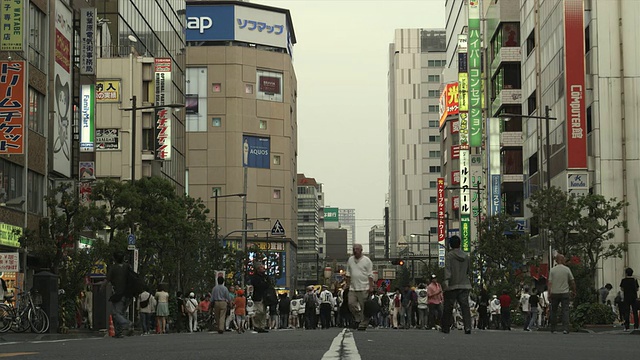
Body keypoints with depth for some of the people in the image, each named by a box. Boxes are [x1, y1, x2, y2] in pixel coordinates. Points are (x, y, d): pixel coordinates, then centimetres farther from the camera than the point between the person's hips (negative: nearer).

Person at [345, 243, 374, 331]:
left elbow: (370, 275, -3)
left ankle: (363, 324, 2)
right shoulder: (350, 260, 13)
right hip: (353, 288, 5)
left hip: (364, 287, -5)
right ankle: (358, 318, 15)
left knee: (364, 307, -4)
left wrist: (371, 286, -9)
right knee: (351, 304, -4)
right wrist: (348, 284, 14)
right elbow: (348, 274, 20)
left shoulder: (367, 261, -1)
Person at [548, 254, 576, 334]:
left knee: (554, 311, 11)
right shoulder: (567, 269, -1)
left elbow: (550, 283, -5)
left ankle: (553, 329, 13)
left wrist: (549, 294, -3)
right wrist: (574, 291, 14)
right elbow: (572, 282, 2)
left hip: (554, 293, 1)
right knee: (565, 311, -2)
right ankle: (566, 328, -14)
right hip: (565, 293, -1)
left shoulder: (552, 270, -1)